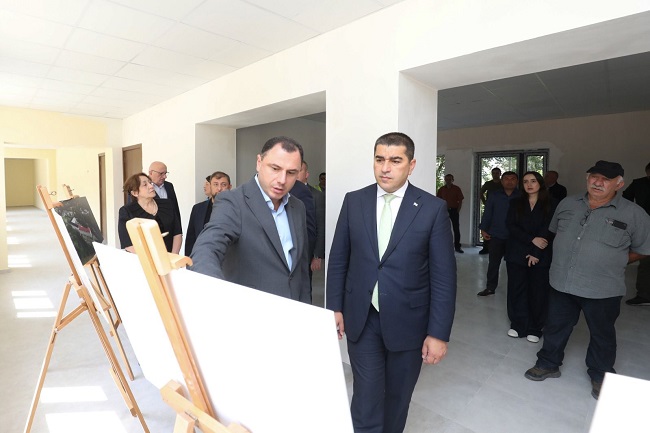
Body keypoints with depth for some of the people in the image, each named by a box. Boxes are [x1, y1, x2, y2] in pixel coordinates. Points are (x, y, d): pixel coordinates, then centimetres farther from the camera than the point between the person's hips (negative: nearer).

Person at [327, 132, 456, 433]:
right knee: (366, 398, 4)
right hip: (361, 319, 1)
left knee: (397, 397, 19)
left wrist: (438, 333, -8)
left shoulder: (433, 208, -8)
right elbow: (338, 259, 4)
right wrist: (335, 307, 3)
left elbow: (444, 277, -7)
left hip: (407, 322, 0)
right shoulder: (354, 201, -2)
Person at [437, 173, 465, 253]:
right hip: (445, 210, 1)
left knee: (456, 229, -1)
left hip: (454, 210, -1)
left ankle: (457, 246, 4)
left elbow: (460, 201, 1)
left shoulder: (457, 189, 1)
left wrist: (458, 211, -7)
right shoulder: (441, 189, 5)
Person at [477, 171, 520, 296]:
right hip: (496, 235, 1)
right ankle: (490, 287, 17)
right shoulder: (494, 195, 5)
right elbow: (487, 213, 5)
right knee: (493, 262, 7)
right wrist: (483, 229, 0)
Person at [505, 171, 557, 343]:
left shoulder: (551, 204, 2)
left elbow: (548, 230, -6)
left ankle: (535, 329, 16)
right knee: (517, 290, 4)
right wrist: (532, 239, -17)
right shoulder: (515, 203, 9)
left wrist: (535, 253, -14)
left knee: (538, 292, 4)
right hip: (516, 254, 2)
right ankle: (518, 325, 16)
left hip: (541, 256, -1)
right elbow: (511, 225, -3)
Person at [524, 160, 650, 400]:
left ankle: (600, 376, 37)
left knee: (602, 334, 16)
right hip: (561, 283, 3)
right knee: (555, 327, 15)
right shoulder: (568, 204, 4)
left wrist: (613, 263, 1)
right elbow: (554, 231, 18)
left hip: (603, 290, -3)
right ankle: (548, 364, 34)